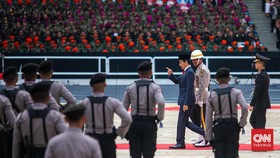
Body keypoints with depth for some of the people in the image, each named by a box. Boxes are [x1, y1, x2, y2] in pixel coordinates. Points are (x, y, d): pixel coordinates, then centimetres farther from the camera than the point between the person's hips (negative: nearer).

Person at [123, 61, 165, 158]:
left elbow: (124, 108, 3)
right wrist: (159, 117, -6)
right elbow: (161, 103, -23)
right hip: (149, 123, -2)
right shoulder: (154, 87, -6)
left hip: (134, 123, 2)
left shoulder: (130, 88, 3)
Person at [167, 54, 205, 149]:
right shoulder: (185, 72, 14)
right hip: (184, 101, 10)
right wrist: (171, 74, 0)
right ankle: (204, 133, 16)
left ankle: (180, 143, 5)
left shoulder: (190, 73, -16)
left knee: (181, 121, -3)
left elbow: (189, 89, -20)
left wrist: (186, 104, -22)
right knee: (184, 122, 13)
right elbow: (177, 81, 19)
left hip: (187, 101, -10)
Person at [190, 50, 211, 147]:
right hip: (197, 99, 11)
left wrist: (200, 100, -21)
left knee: (203, 119, -6)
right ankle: (202, 136, 19)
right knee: (193, 116, 14)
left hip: (202, 99, -11)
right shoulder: (199, 69, 18)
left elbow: (202, 86, -20)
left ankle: (206, 140, -1)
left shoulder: (202, 69, -15)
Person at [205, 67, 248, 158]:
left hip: (218, 126, 1)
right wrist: (242, 123, -5)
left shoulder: (212, 95, -1)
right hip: (232, 126, -1)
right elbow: (245, 108, -20)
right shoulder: (236, 92, -5)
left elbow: (208, 117, 0)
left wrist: (209, 137, 5)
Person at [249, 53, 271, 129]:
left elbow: (257, 92, -23)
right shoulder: (264, 74, 12)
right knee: (253, 120, 17)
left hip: (260, 104, -10)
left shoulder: (261, 76, -20)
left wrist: (251, 104, -21)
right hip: (262, 103, 10)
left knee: (260, 124, -3)